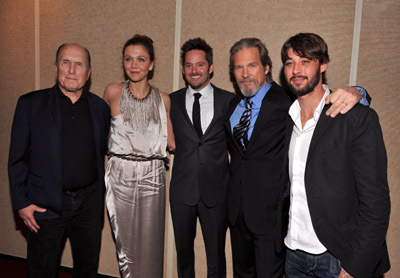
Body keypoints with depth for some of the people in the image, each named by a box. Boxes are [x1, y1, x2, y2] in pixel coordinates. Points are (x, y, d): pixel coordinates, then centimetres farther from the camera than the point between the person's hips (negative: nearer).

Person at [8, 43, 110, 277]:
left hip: (89, 203, 2)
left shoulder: (100, 107, 4)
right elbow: (17, 158, -1)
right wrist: (21, 203, -6)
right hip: (45, 205, -2)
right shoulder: (31, 104, -3)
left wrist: (100, 201, 9)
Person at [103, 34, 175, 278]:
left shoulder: (163, 99, 2)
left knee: (150, 247, 9)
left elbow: (171, 141, 6)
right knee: (125, 247, 9)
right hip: (121, 178, -1)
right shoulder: (113, 92, -2)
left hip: (152, 178, 1)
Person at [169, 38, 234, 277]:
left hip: (216, 192, -1)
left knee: (216, 257, 11)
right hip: (182, 190, 2)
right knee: (183, 253, 17)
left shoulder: (229, 101, -1)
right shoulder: (172, 101, 3)